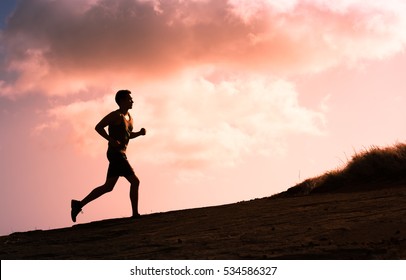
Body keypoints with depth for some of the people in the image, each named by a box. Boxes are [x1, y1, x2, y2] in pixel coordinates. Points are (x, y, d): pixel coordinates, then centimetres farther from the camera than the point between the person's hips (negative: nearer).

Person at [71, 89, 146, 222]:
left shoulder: (129, 117, 18)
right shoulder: (116, 115, -9)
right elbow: (98, 127, -14)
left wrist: (139, 133, 10)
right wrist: (112, 140, -21)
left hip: (120, 155, 10)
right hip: (115, 154, -10)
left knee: (108, 187, 10)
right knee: (134, 181, -10)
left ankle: (79, 204, 14)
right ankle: (135, 214, -5)